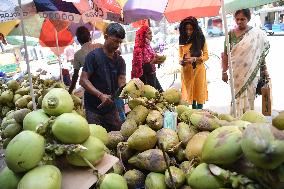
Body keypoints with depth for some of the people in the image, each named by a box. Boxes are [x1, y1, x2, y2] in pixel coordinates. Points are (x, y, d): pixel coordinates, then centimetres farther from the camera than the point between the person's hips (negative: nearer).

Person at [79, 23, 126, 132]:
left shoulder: (120, 61, 7)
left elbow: (122, 82, -2)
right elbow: (83, 80, -15)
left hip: (111, 107, 5)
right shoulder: (94, 55, -10)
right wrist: (100, 95, -27)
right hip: (94, 108, -5)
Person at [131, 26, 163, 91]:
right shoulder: (139, 49, -17)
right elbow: (140, 67, -20)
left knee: (160, 92, 14)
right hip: (145, 78, -9)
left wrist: (157, 60, 1)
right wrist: (152, 62, -25)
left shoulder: (148, 46, 8)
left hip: (152, 76, 9)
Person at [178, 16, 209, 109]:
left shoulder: (200, 39, -2)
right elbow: (180, 55, 11)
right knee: (190, 90, 10)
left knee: (199, 91, 2)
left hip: (198, 68, -2)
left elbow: (206, 55, -4)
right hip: (186, 69, 2)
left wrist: (195, 59, -21)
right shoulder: (182, 40, 4)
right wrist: (181, 61, -12)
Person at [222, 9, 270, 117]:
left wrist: (264, 70, 3)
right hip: (236, 73, 1)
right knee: (237, 97, 4)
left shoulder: (257, 34, 0)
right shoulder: (231, 34, 3)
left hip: (250, 73, 0)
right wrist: (224, 71, 0)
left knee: (249, 97, 5)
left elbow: (261, 53, 4)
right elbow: (225, 54, 3)